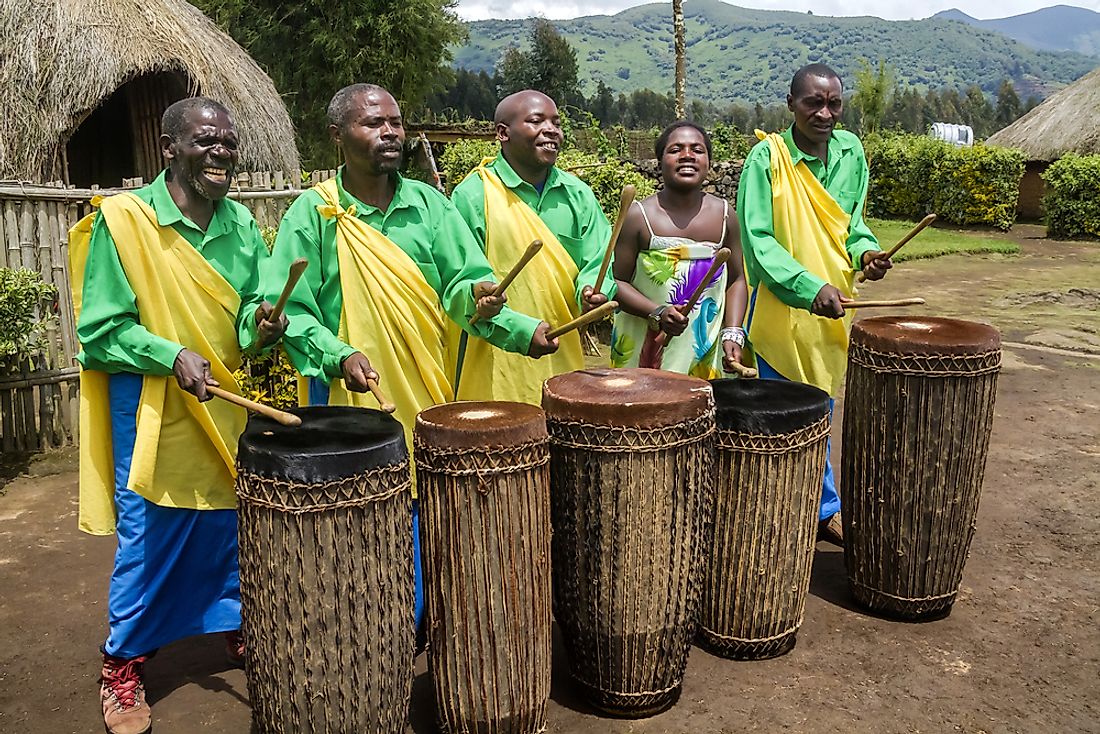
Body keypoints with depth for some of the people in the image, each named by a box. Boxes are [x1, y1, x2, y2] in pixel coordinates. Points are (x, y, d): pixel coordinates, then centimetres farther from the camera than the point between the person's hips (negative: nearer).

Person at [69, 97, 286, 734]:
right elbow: (101, 329, -10)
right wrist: (172, 355, -23)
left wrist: (258, 328, -13)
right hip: (150, 410, -4)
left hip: (227, 406, 5)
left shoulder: (241, 224, 5)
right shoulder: (122, 220, -10)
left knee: (232, 529, 16)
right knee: (146, 538, 5)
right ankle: (124, 665, 23)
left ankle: (239, 626, 38)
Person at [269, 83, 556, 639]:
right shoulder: (312, 213, -3)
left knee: (423, 545, 12)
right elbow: (290, 311, -6)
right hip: (351, 403, -3)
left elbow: (463, 283, -2)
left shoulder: (429, 204, 6)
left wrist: (520, 328, -21)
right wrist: (337, 355, -23)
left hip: (426, 403, 3)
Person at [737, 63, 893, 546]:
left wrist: (864, 251, -5)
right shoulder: (767, 156, -13)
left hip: (833, 307, 6)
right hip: (781, 304, -6)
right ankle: (826, 510, 18)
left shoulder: (851, 152, 4)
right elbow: (757, 240, -19)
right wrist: (810, 288, -28)